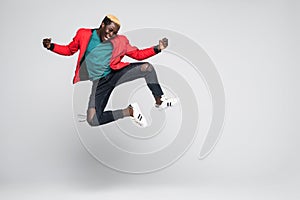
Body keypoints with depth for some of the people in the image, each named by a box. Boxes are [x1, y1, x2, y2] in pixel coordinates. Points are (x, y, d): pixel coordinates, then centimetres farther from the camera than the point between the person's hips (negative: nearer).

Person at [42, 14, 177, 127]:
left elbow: (138, 54, 8)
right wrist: (51, 46, -2)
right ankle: (129, 111, -6)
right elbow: (69, 50, 14)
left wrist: (157, 49, -5)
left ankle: (159, 101, 0)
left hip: (116, 74, 2)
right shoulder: (84, 34, 2)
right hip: (100, 82, -1)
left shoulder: (119, 41, 5)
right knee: (92, 121, -22)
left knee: (147, 67, -17)